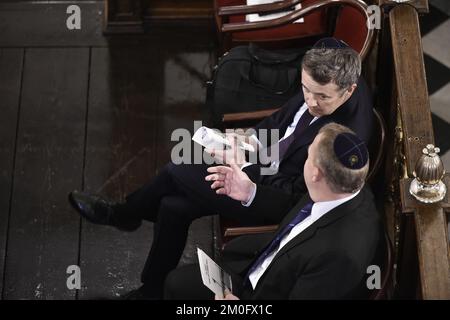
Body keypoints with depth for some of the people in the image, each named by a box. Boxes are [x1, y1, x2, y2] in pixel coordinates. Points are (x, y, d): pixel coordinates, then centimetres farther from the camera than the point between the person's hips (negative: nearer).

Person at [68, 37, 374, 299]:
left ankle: (123, 215, 25)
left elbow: (295, 196, -25)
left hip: (275, 199, -8)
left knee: (176, 172, -5)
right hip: (263, 160, 8)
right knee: (174, 207, 2)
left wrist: (244, 169, -32)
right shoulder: (320, 82, -11)